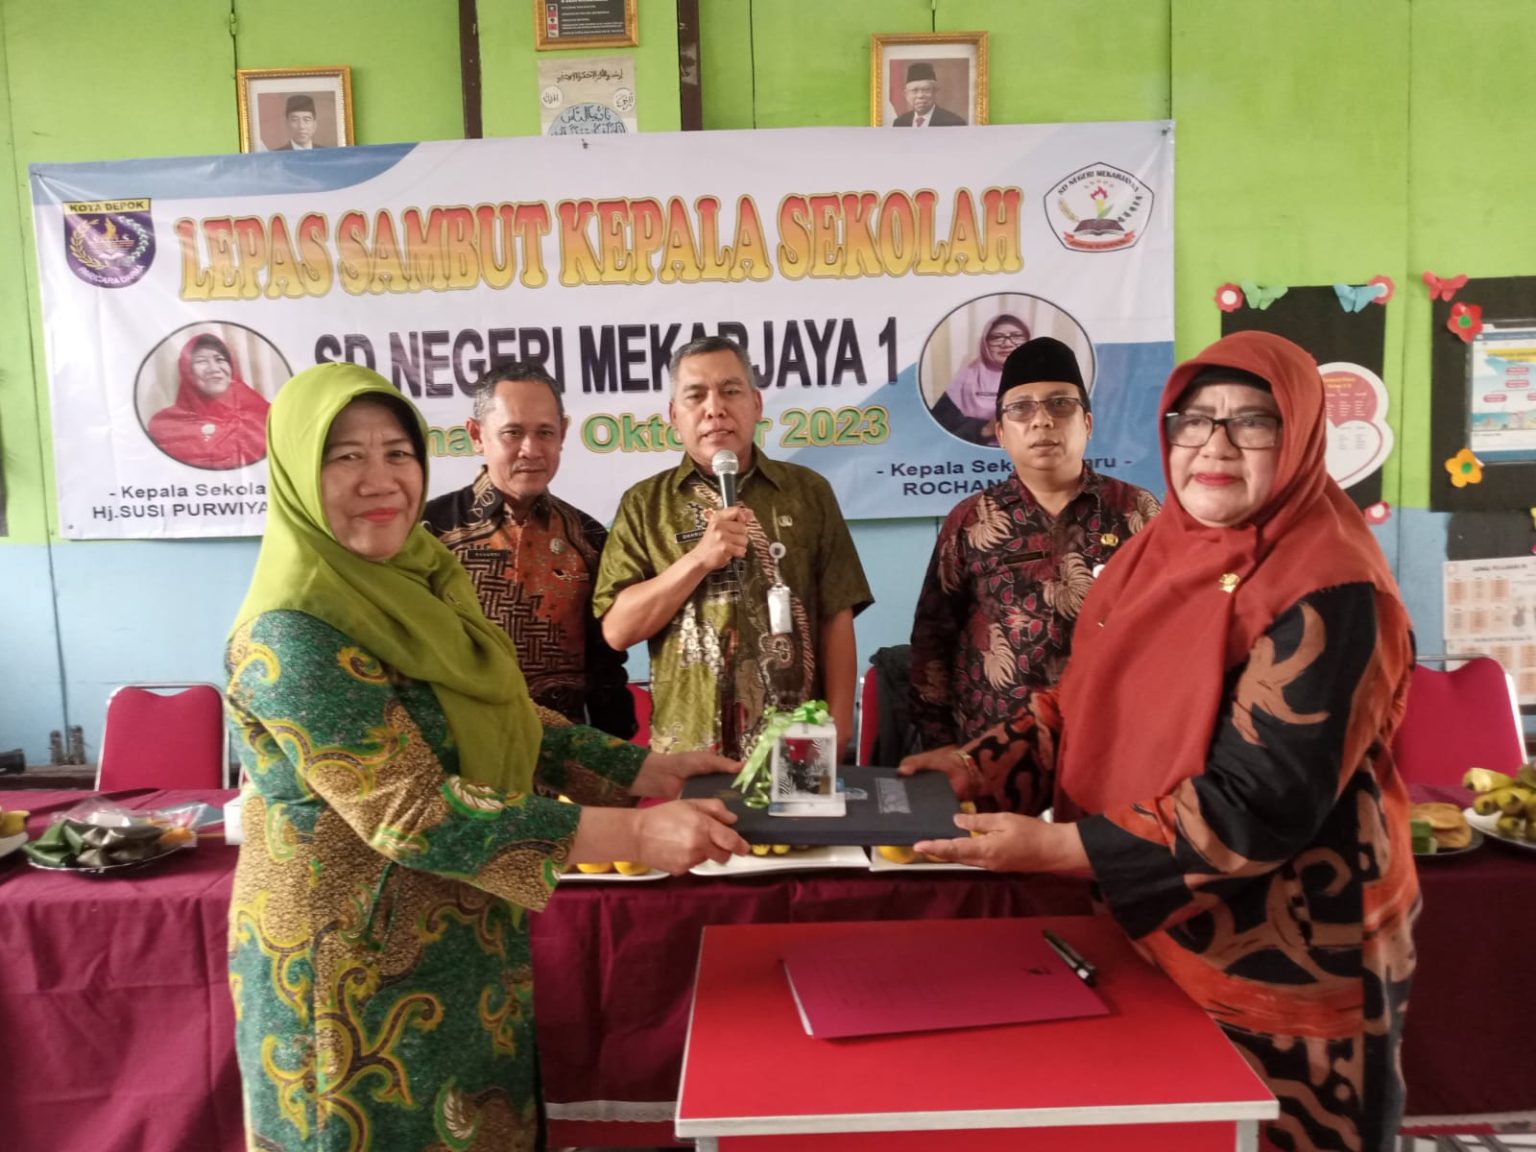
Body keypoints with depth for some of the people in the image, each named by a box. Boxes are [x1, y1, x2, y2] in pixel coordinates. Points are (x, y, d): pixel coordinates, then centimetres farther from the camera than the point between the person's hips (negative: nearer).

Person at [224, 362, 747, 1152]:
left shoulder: (420, 585, 1)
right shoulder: (290, 636, -24)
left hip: (462, 945, 8)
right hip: (357, 969, -7)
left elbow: (507, 727, 7)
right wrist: (634, 835, -32)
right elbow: (411, 813, -29)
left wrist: (643, 770, -4)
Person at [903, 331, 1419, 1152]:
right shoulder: (1157, 553, 2)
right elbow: (1085, 704, 7)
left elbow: (1260, 805, -27)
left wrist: (1057, 847, -28)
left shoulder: (1328, 593, -22)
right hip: (1144, 936, 7)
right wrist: (982, 768, -8)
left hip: (1283, 972, -7)